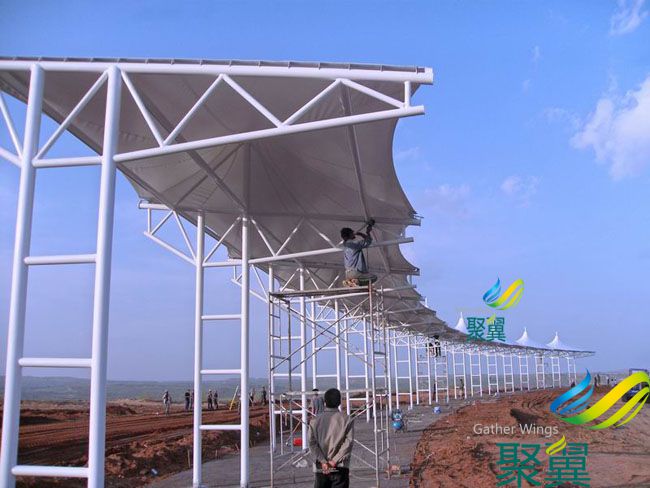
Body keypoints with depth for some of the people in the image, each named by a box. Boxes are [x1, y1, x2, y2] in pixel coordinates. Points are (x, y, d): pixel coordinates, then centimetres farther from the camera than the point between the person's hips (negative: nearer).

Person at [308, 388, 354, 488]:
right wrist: (335, 461, -12)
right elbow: (348, 442, -10)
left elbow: (312, 443, -3)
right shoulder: (346, 420, -1)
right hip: (340, 468, -2)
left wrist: (322, 462, -10)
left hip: (321, 469, 2)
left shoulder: (315, 421, 5)